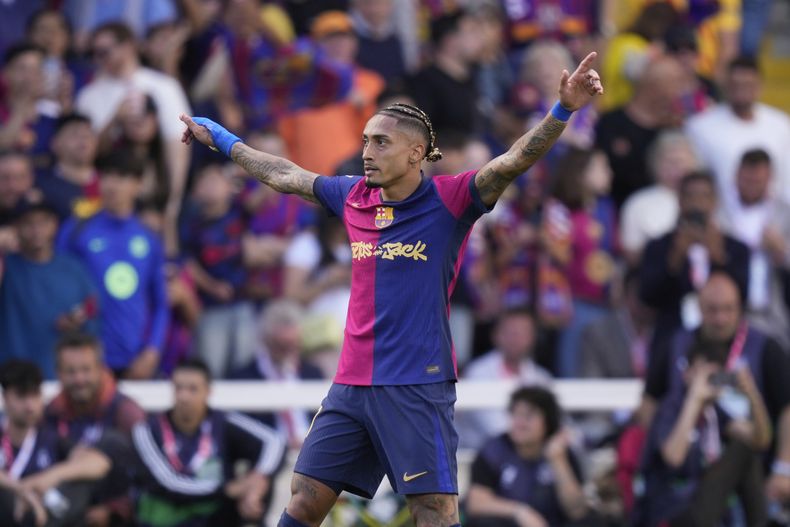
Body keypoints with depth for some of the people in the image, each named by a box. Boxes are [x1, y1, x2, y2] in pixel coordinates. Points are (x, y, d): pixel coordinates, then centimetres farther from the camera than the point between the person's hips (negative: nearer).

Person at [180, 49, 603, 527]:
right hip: (351, 385, 6)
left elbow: (515, 160, -20)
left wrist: (564, 110, -34)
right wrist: (220, 138, 34)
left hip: (418, 388, -6)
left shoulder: (448, 201, -7)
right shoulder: (353, 198, 9)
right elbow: (284, 175, 24)